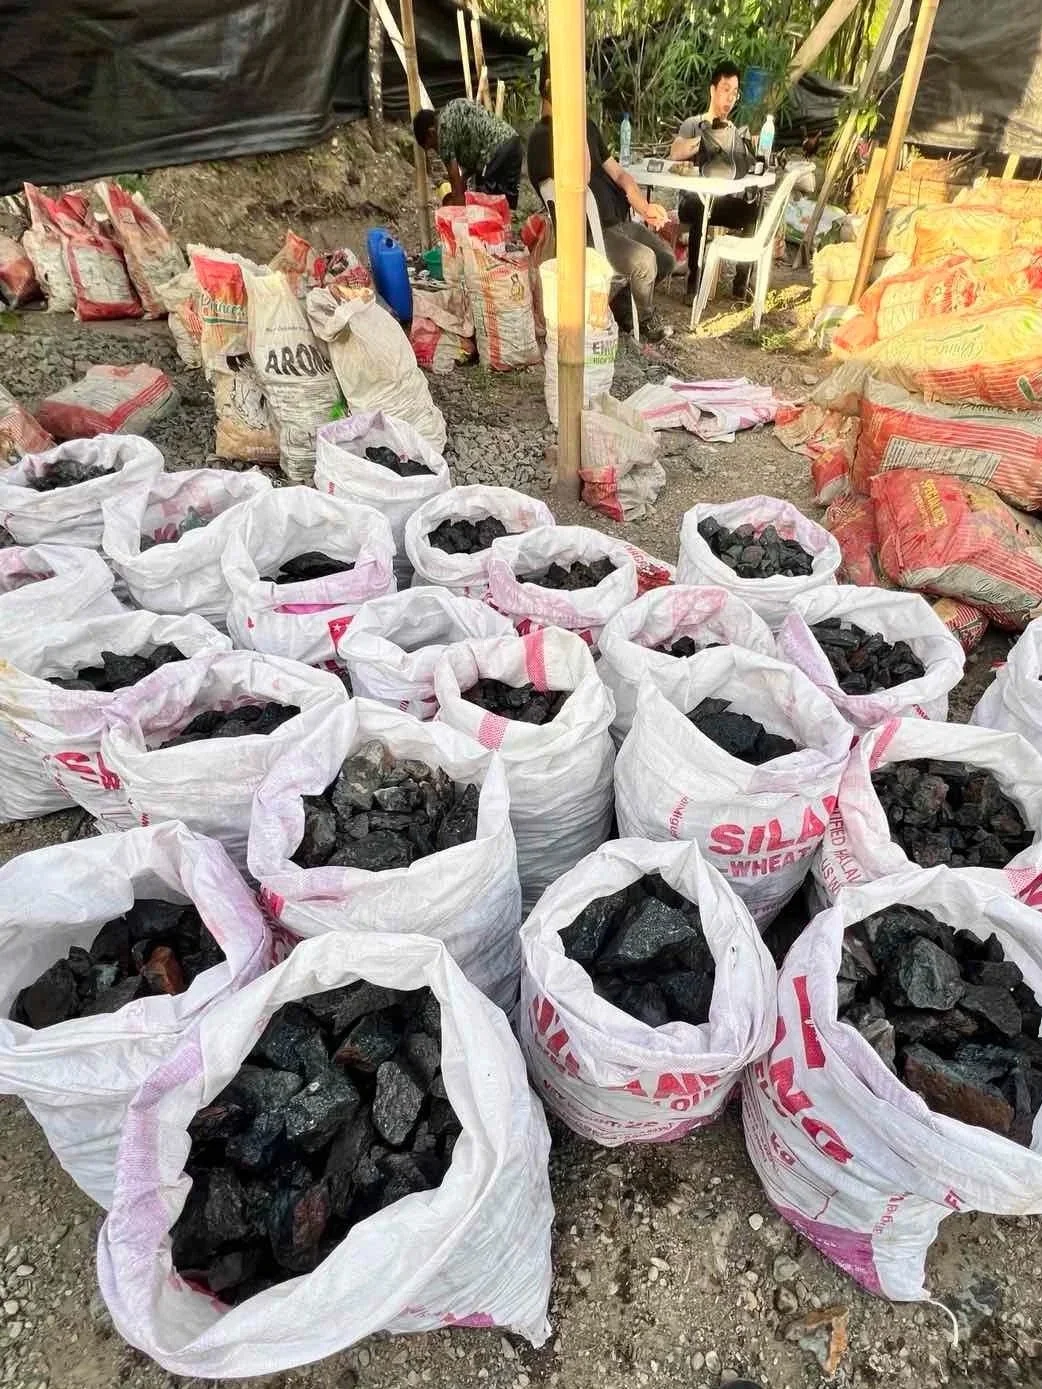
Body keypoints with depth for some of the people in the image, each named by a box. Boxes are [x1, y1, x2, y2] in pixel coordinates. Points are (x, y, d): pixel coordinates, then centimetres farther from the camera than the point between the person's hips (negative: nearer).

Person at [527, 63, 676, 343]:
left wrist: (644, 207, 0)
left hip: (620, 220, 8)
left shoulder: (586, 126, 16)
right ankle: (645, 317, 6)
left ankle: (621, 304, 19)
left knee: (666, 258, -3)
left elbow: (617, 173, 16)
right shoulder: (542, 138, -11)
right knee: (644, 261, -25)